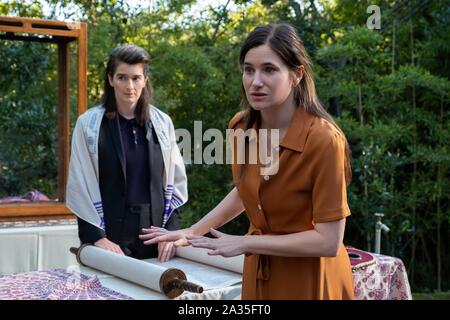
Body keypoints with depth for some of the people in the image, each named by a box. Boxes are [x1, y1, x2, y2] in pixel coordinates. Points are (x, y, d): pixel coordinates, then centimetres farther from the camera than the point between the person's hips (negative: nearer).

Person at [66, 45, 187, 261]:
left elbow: (177, 181, 7)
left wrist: (170, 231, -2)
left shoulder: (162, 123, 5)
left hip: (153, 233, 3)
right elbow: (81, 185, -4)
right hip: (109, 236, -2)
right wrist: (97, 237, -12)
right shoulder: (88, 124, -3)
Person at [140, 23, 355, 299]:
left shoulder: (324, 139, -25)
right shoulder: (241, 127, -7)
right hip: (258, 273, 5)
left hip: (309, 280, -5)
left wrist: (244, 243, -21)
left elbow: (328, 241, -23)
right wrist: (192, 232, 8)